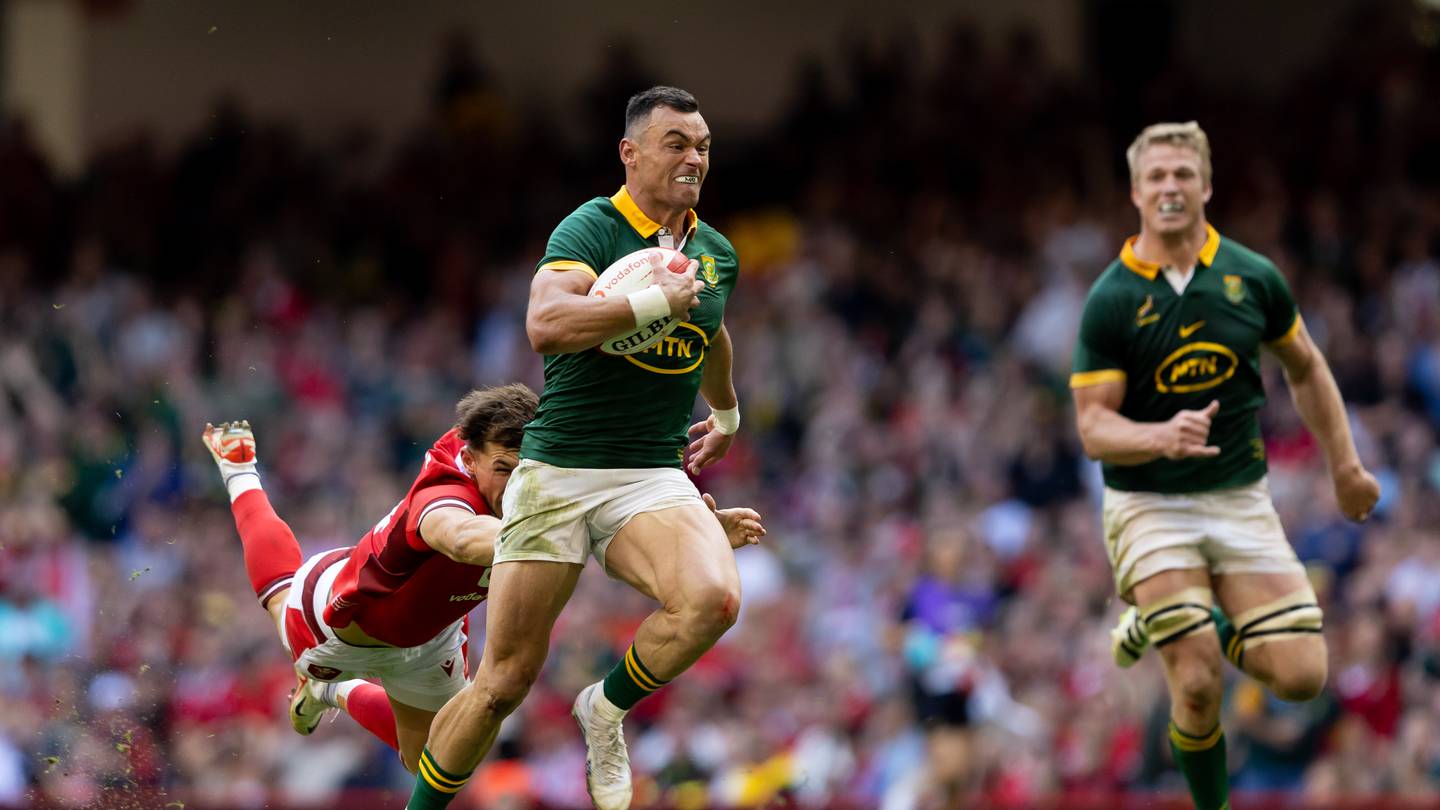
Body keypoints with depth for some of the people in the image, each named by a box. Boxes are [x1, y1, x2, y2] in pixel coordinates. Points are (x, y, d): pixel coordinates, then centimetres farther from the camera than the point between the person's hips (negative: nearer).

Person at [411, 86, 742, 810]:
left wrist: (726, 414, 50)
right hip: (556, 475, -4)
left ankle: (607, 710, -1)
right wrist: (656, 300, -25)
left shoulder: (716, 253, 11)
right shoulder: (592, 227, -8)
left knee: (712, 598, -28)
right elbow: (545, 325, -28)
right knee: (506, 680, -5)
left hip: (654, 477, 4)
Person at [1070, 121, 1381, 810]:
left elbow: (1304, 368, 16)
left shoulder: (1253, 278, -1)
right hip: (1148, 506, -3)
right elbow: (1094, 428, -11)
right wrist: (1164, 437, -30)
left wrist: (1344, 464, 17)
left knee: (1300, 675, -5)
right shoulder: (1110, 301, -9)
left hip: (1240, 498, 3)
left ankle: (1181, 626, 23)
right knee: (1197, 687, -15)